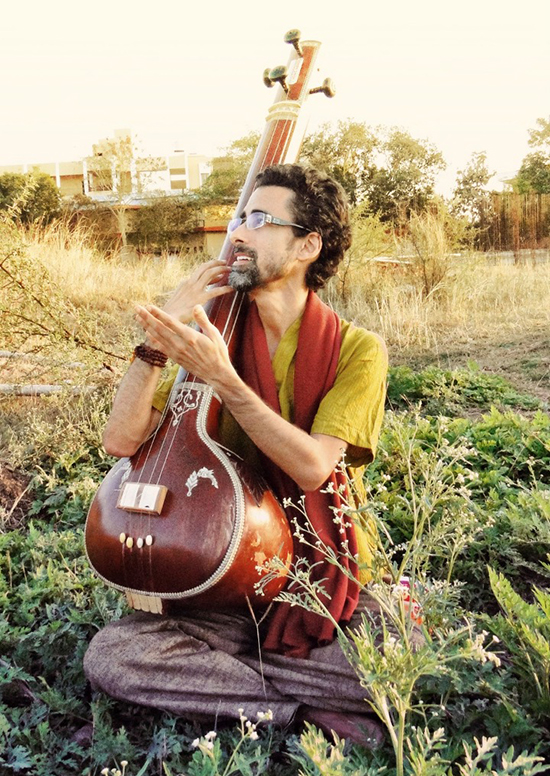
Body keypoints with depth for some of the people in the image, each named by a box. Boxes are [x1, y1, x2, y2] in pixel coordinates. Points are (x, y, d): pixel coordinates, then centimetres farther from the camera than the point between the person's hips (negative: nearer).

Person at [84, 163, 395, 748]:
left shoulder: (357, 349, -6)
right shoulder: (215, 338, 2)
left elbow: (312, 466, -20)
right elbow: (121, 440, -7)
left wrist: (222, 378, -26)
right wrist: (159, 339, -15)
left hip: (332, 586, -1)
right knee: (109, 655, -20)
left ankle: (225, 675, -9)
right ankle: (321, 707, -10)